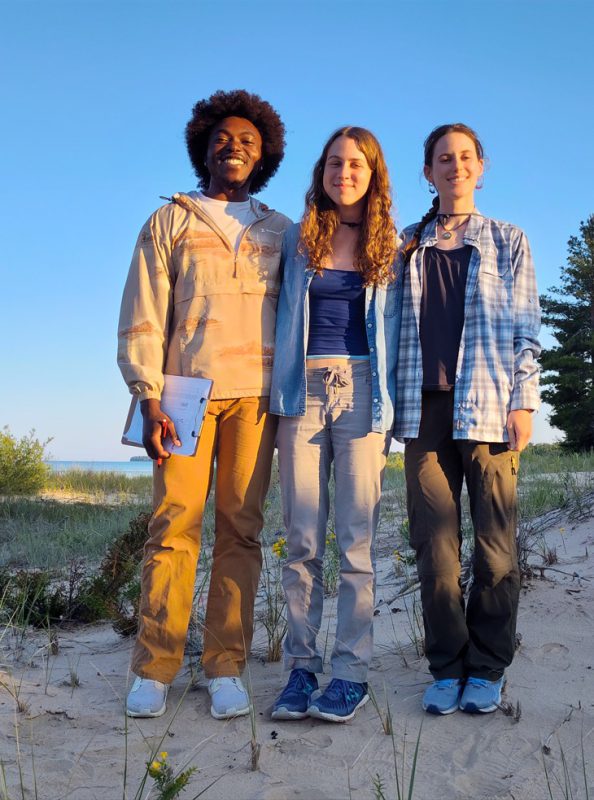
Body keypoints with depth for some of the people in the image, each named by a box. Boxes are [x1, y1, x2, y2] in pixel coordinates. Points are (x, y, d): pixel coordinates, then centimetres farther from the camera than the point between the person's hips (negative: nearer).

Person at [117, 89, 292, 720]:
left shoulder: (281, 232, 19)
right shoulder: (170, 221, 13)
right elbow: (142, 317, 5)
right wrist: (148, 397, -5)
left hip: (255, 394, 2)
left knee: (241, 528, -1)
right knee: (174, 523, -6)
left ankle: (225, 668, 6)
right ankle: (154, 669, 3)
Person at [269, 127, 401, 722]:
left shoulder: (390, 245, 10)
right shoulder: (298, 238, 12)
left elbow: (397, 331, 11)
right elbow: (281, 315, 17)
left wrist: (390, 406, 3)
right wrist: (277, 391, 8)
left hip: (361, 392, -1)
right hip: (303, 392, 1)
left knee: (355, 539, -3)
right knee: (301, 540, 1)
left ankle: (351, 672, 5)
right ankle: (301, 667, 10)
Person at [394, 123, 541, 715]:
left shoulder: (508, 242, 13)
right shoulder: (407, 246, 17)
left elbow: (525, 328, 8)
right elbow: (393, 327, 16)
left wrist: (522, 401, -3)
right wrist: (394, 404, 8)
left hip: (487, 405, -1)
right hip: (426, 405, 2)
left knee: (495, 541, -1)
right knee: (433, 540, 0)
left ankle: (486, 669, 11)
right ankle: (447, 667, 11)